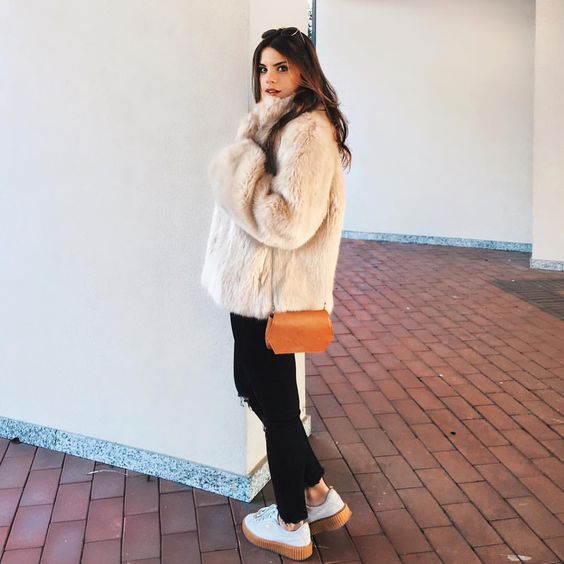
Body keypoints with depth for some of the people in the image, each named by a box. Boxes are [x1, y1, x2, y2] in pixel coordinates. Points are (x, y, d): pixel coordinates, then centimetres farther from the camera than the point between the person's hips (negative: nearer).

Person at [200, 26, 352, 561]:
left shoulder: (307, 131, -17)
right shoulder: (276, 122, 14)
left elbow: (290, 221, -26)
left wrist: (236, 172, -19)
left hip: (274, 289, -10)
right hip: (257, 282, 10)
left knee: (274, 401, 4)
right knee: (253, 386, 18)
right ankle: (319, 496, 32)